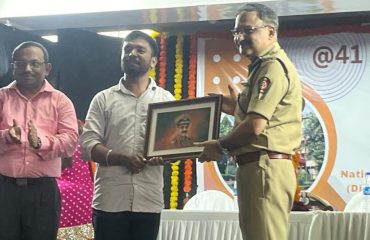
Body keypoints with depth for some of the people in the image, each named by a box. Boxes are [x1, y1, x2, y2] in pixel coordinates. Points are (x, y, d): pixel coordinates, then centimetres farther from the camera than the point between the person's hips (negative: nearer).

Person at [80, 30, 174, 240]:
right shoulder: (104, 99, 8)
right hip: (110, 200, -1)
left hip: (149, 201, 1)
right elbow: (87, 145, 0)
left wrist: (164, 156, -15)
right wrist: (121, 158, -16)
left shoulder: (166, 99, 12)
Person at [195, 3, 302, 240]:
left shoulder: (273, 67, -12)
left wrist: (221, 146, -6)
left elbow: (255, 126, -20)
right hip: (261, 167, 11)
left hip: (264, 167, -11)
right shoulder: (265, 65, 21)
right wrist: (238, 108, 18)